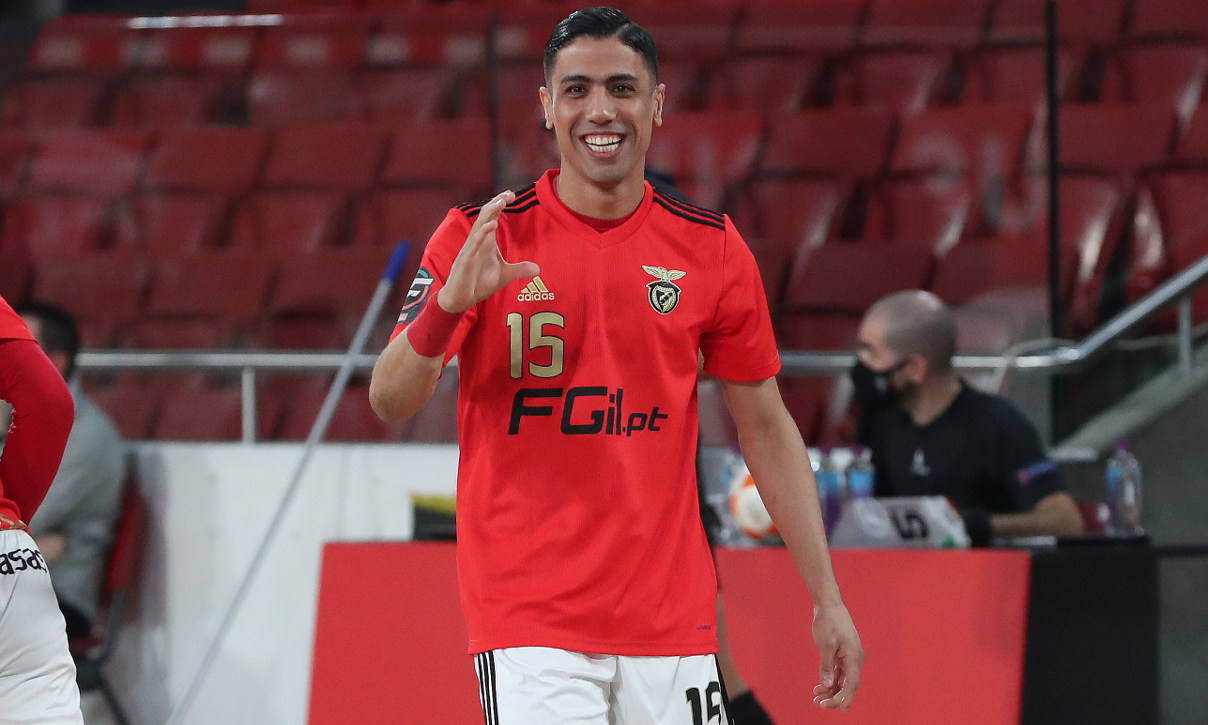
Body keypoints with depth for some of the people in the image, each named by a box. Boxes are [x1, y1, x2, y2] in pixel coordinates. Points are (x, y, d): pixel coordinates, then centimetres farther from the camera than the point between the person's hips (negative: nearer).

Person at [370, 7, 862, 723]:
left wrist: (827, 597, 5)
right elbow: (390, 402, -6)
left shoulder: (713, 249, 5)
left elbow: (766, 426, 11)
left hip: (671, 616, 3)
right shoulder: (480, 238, -1)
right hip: (529, 623, -2)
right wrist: (448, 303, -27)